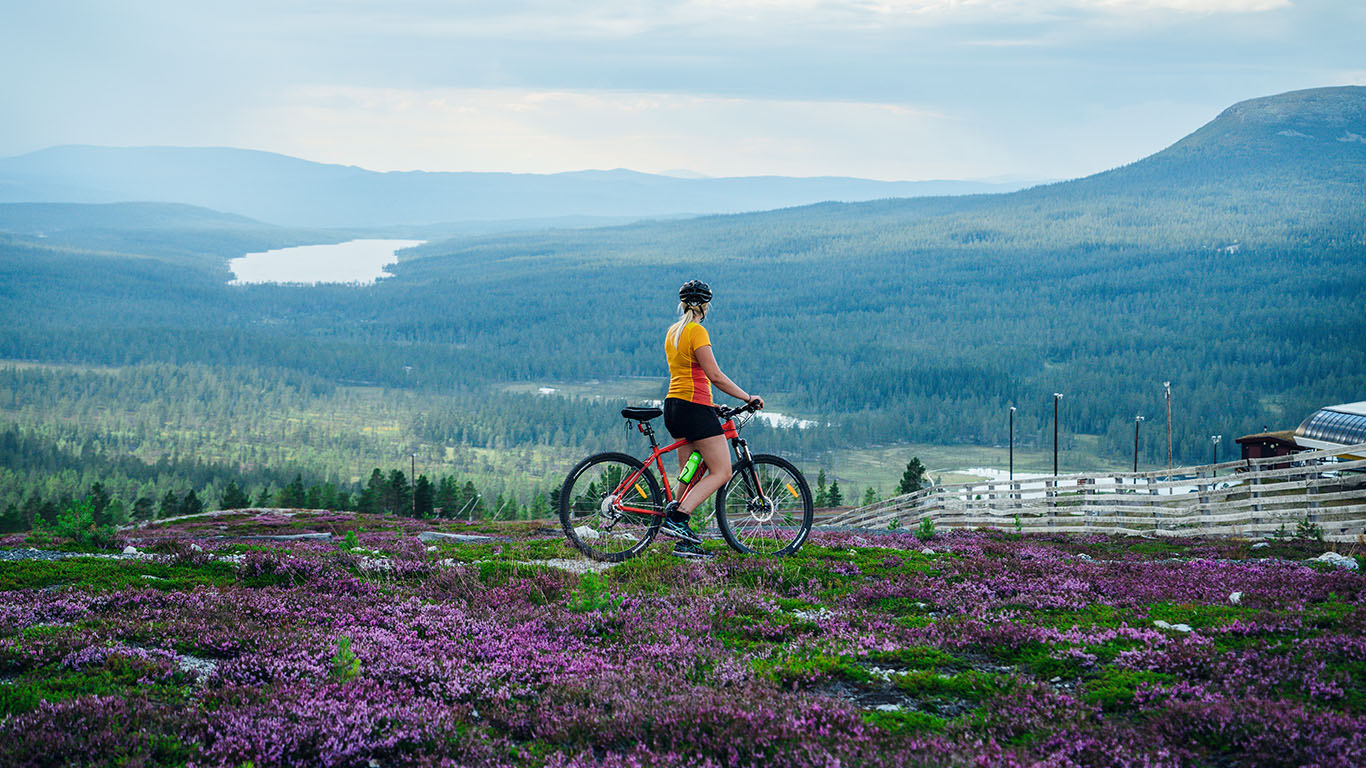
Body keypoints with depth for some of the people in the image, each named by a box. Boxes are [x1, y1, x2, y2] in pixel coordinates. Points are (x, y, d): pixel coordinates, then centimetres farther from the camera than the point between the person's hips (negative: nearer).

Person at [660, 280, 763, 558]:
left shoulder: (673, 331, 15)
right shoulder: (697, 332, -12)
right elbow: (715, 375, -17)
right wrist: (748, 397, -9)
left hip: (674, 406, 9)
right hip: (694, 407, -9)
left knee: (691, 475, 11)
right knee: (721, 472, -6)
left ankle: (684, 542, 7)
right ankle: (676, 518, -18)